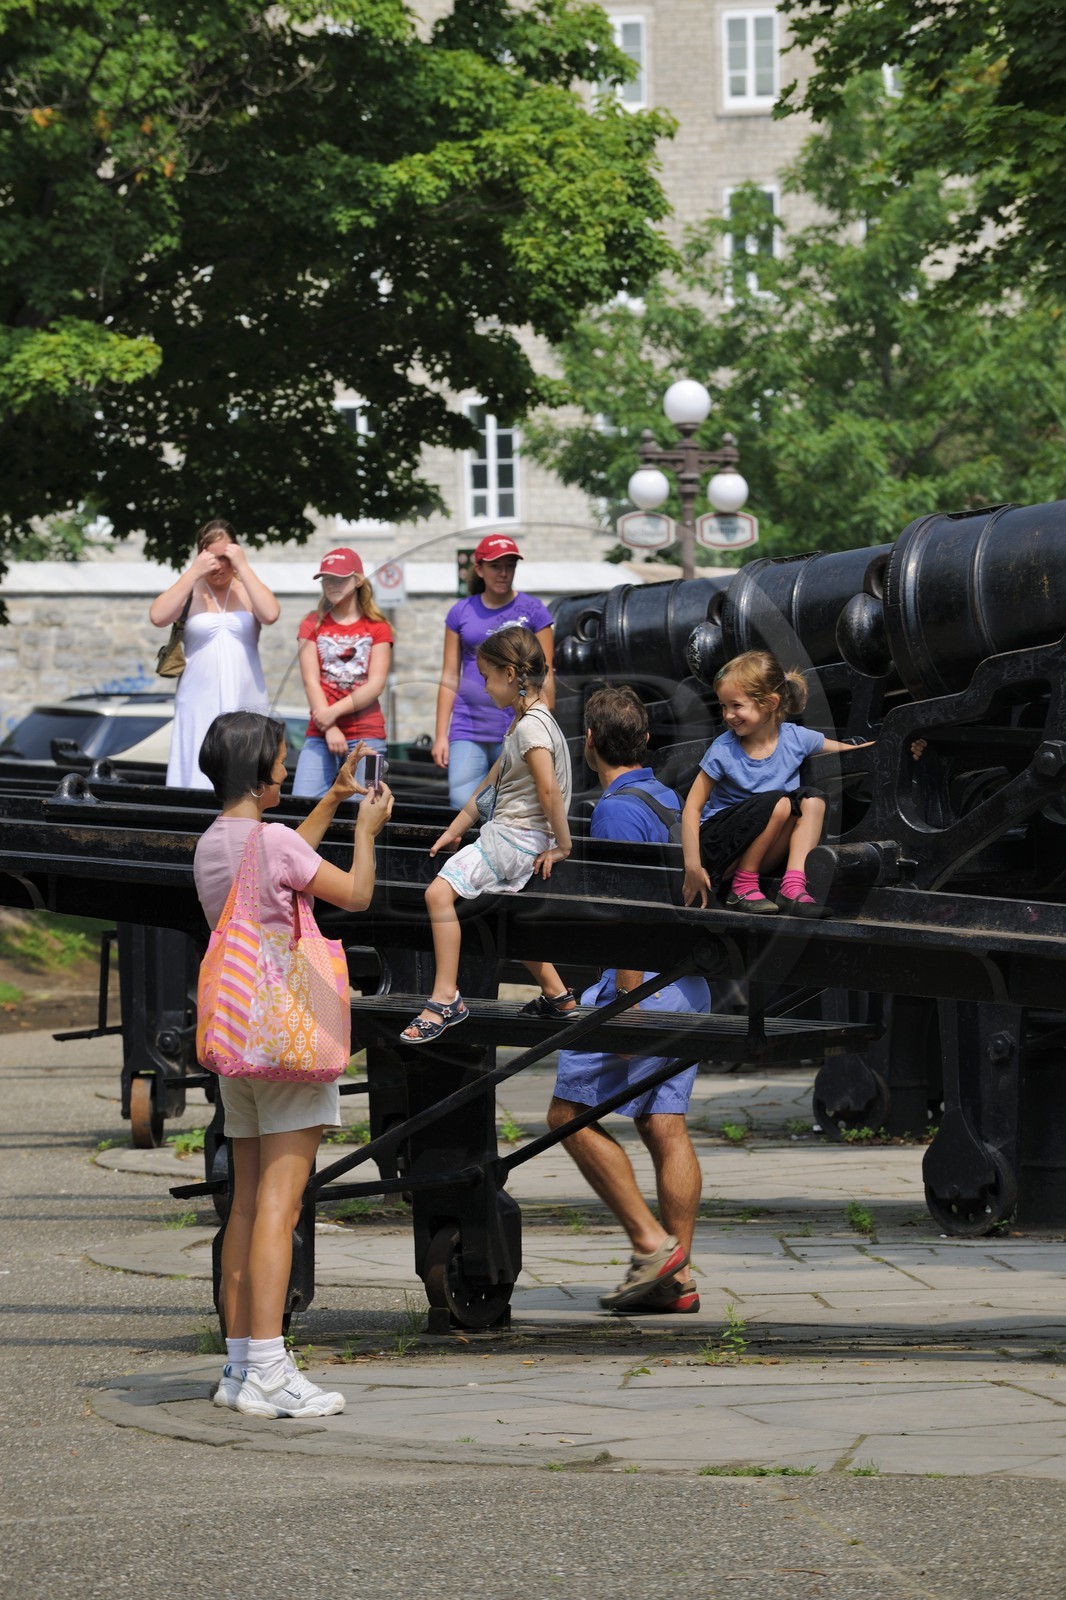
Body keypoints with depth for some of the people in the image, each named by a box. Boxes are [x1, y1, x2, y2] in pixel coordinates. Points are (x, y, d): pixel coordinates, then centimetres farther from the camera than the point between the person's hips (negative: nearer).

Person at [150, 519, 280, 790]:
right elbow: (157, 617, -11)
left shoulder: (247, 589, 10)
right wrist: (194, 572, -9)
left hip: (245, 706, 1)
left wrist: (243, 567, -9)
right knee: (197, 781, -7)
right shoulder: (190, 589, 8)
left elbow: (270, 614, -11)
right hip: (198, 707, -1)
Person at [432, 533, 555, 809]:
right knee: (463, 806, -11)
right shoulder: (461, 612, 10)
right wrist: (441, 735, 6)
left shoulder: (532, 611, 4)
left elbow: (545, 678, 3)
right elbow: (450, 678, 12)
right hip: (469, 731, 2)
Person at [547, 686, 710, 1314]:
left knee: (571, 1113, -2)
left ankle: (651, 1242, -8)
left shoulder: (618, 809, -12)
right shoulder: (672, 801, 16)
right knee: (666, 1125, 6)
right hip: (688, 985, 9)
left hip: (643, 984, -9)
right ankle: (677, 1275, 4)